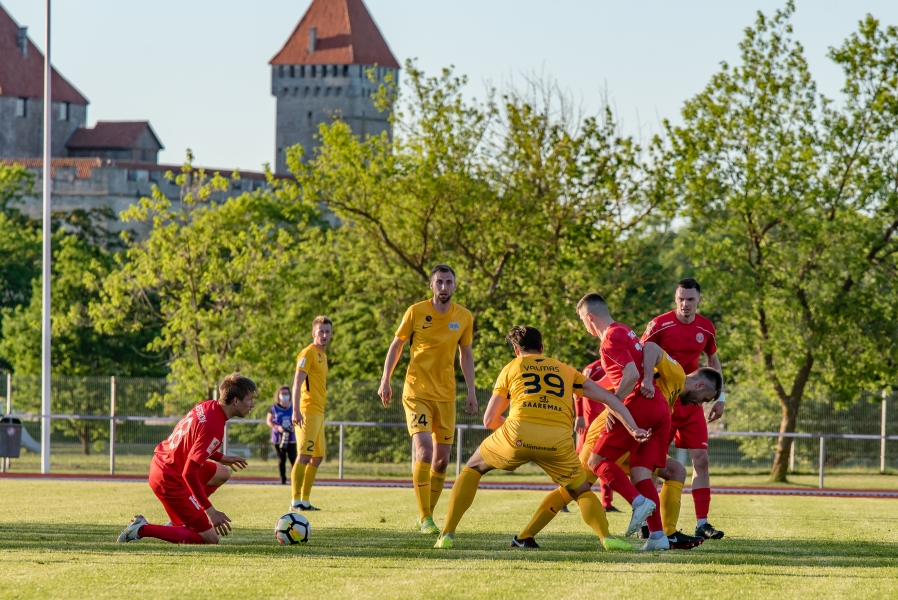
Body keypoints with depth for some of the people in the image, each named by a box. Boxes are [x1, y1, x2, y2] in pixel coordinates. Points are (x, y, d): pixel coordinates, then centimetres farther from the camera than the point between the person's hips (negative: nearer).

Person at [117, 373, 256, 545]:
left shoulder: (206, 406, 0)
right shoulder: (214, 428, -27)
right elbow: (189, 473, -29)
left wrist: (221, 458, 23)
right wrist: (210, 510, -25)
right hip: (170, 479, -10)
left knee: (223, 473, 26)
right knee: (211, 539, -4)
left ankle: (179, 523, 19)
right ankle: (142, 530, -4)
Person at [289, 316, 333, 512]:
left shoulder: (322, 355, 19)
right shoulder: (308, 353, -8)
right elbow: (297, 382, -16)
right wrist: (296, 410, -24)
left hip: (319, 413, 9)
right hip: (308, 412, -9)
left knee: (317, 457, 11)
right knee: (305, 456, -12)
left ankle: (305, 500, 15)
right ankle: (296, 501, -13)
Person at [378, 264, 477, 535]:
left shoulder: (464, 317, 2)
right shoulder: (416, 312, -7)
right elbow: (396, 345, 3)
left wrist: (471, 392, 8)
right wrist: (385, 380, -3)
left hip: (446, 395, 4)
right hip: (417, 392, -4)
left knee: (441, 459, 6)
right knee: (424, 452, -18)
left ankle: (426, 515, 20)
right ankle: (425, 519, -13)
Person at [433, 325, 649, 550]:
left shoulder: (511, 367, 23)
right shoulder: (566, 370, 28)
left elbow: (489, 420, 22)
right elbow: (608, 398, 23)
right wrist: (634, 429, 22)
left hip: (518, 435, -1)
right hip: (558, 442, 1)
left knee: (472, 469, 24)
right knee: (582, 491, 23)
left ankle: (447, 534, 13)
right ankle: (607, 538, -3)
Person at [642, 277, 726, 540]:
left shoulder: (706, 328, 3)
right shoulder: (659, 325, -11)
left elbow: (713, 360, 18)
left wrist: (720, 397, 13)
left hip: (692, 402, 4)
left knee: (701, 459, -3)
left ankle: (702, 523, -1)